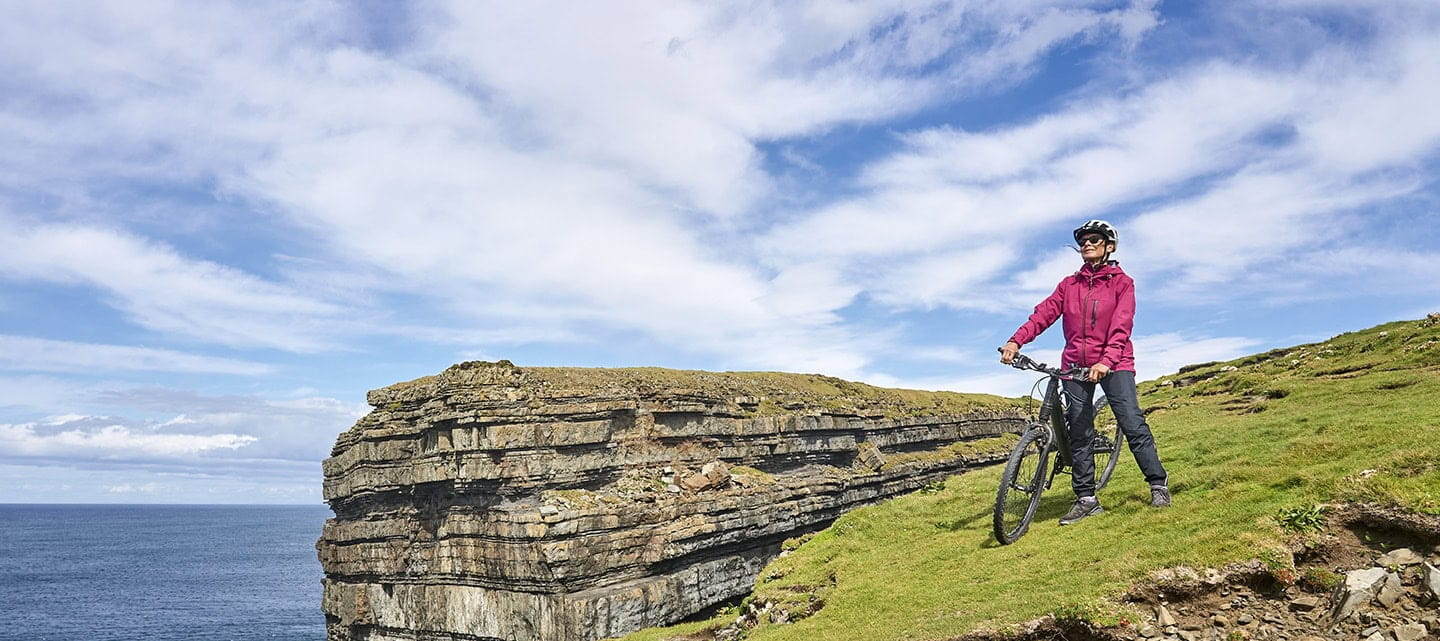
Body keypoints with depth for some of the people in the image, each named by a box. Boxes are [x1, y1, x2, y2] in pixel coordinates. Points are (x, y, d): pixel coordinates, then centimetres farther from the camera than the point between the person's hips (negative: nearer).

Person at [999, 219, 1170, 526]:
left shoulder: (1122, 282, 3)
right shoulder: (1069, 284, 13)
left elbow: (1121, 325, -11)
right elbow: (1044, 313, -1)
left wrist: (1106, 361, -26)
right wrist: (1016, 340, -17)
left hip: (1114, 364, -3)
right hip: (1076, 365, 3)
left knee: (1133, 424, -11)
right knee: (1079, 433, 3)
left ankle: (1158, 485, 4)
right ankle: (1086, 499, 8)